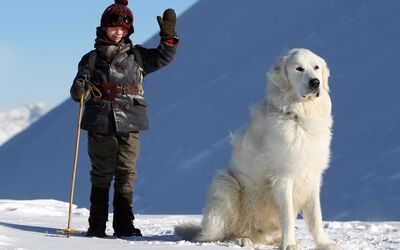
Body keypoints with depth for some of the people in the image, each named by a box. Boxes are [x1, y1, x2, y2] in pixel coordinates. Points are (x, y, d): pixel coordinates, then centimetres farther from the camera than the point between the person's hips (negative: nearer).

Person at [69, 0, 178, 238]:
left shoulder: (137, 56, 12)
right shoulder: (92, 59, 5)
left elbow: (162, 57, 10)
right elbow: (82, 85, 2)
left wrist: (168, 36, -4)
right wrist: (79, 90, -21)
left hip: (130, 125, 2)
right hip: (100, 126, -2)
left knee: (126, 175, 1)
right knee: (101, 175, 4)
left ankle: (124, 224, 5)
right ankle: (97, 225, 10)